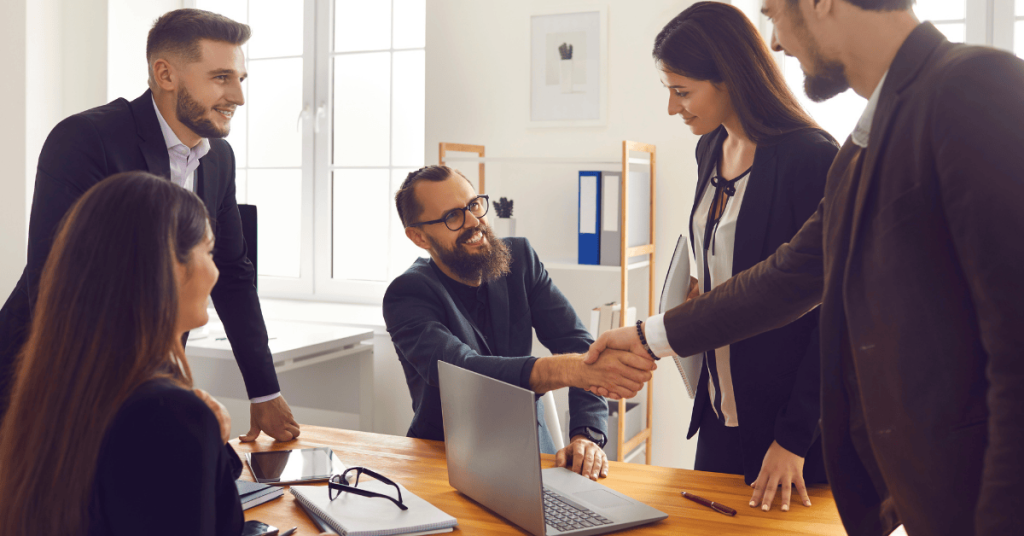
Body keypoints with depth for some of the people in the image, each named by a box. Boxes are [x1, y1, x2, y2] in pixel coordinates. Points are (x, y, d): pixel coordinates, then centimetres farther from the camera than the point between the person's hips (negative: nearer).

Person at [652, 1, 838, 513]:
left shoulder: (813, 157, -18)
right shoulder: (712, 150, 7)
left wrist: (794, 436, -16)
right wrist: (699, 292, 2)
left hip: (793, 418, -7)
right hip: (722, 409, 7)